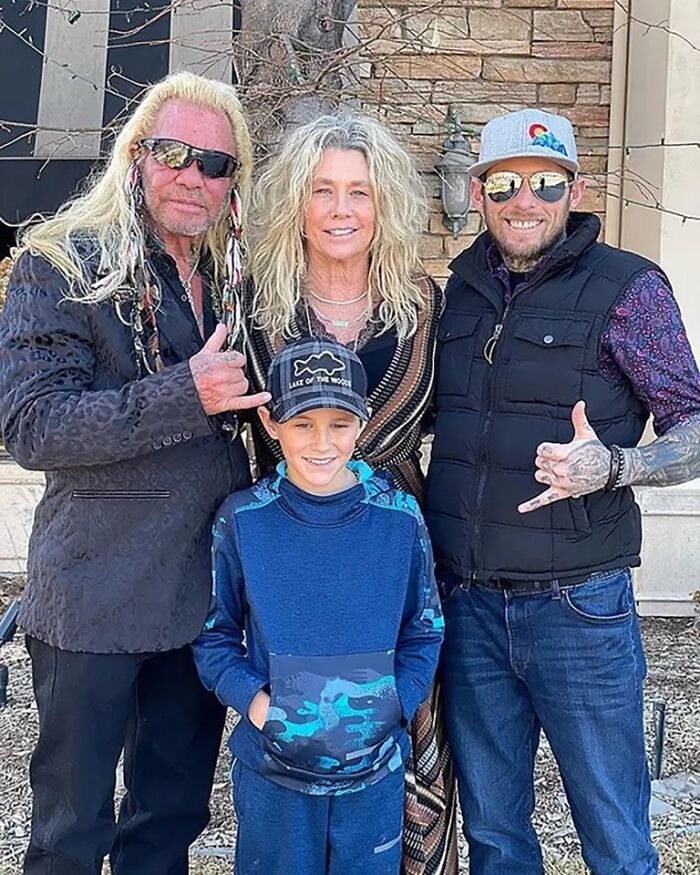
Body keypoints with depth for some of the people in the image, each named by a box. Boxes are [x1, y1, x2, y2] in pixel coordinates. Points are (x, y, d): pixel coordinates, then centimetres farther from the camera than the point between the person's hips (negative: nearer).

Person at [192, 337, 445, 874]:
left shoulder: (400, 517, -5)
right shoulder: (242, 520, -7)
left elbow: (424, 632, 4)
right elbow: (214, 634, 2)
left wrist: (394, 703, -10)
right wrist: (252, 699, -13)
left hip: (375, 767, 1)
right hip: (271, 768, 0)